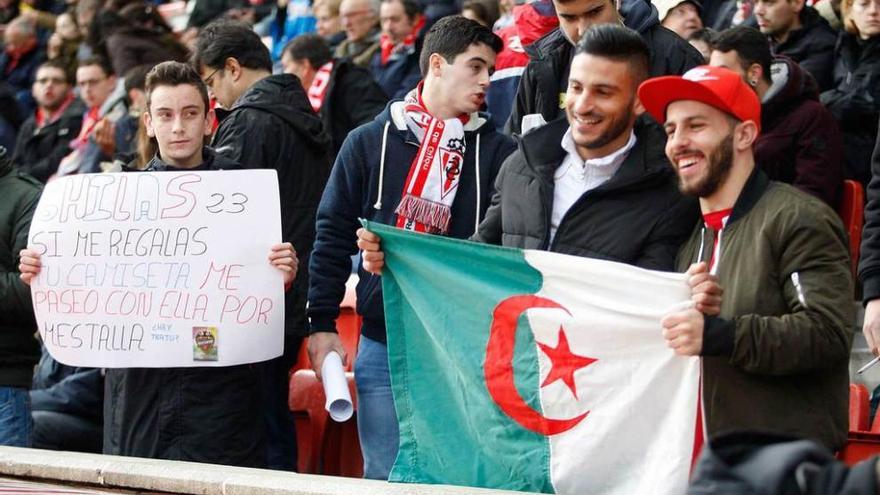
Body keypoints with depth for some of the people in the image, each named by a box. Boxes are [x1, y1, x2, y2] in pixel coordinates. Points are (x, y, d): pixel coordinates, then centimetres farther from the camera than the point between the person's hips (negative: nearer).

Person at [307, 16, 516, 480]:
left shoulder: (497, 152, 5)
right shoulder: (369, 142, 6)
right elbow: (333, 236, 6)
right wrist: (322, 323, -1)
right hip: (383, 344, 0)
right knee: (385, 475, 4)